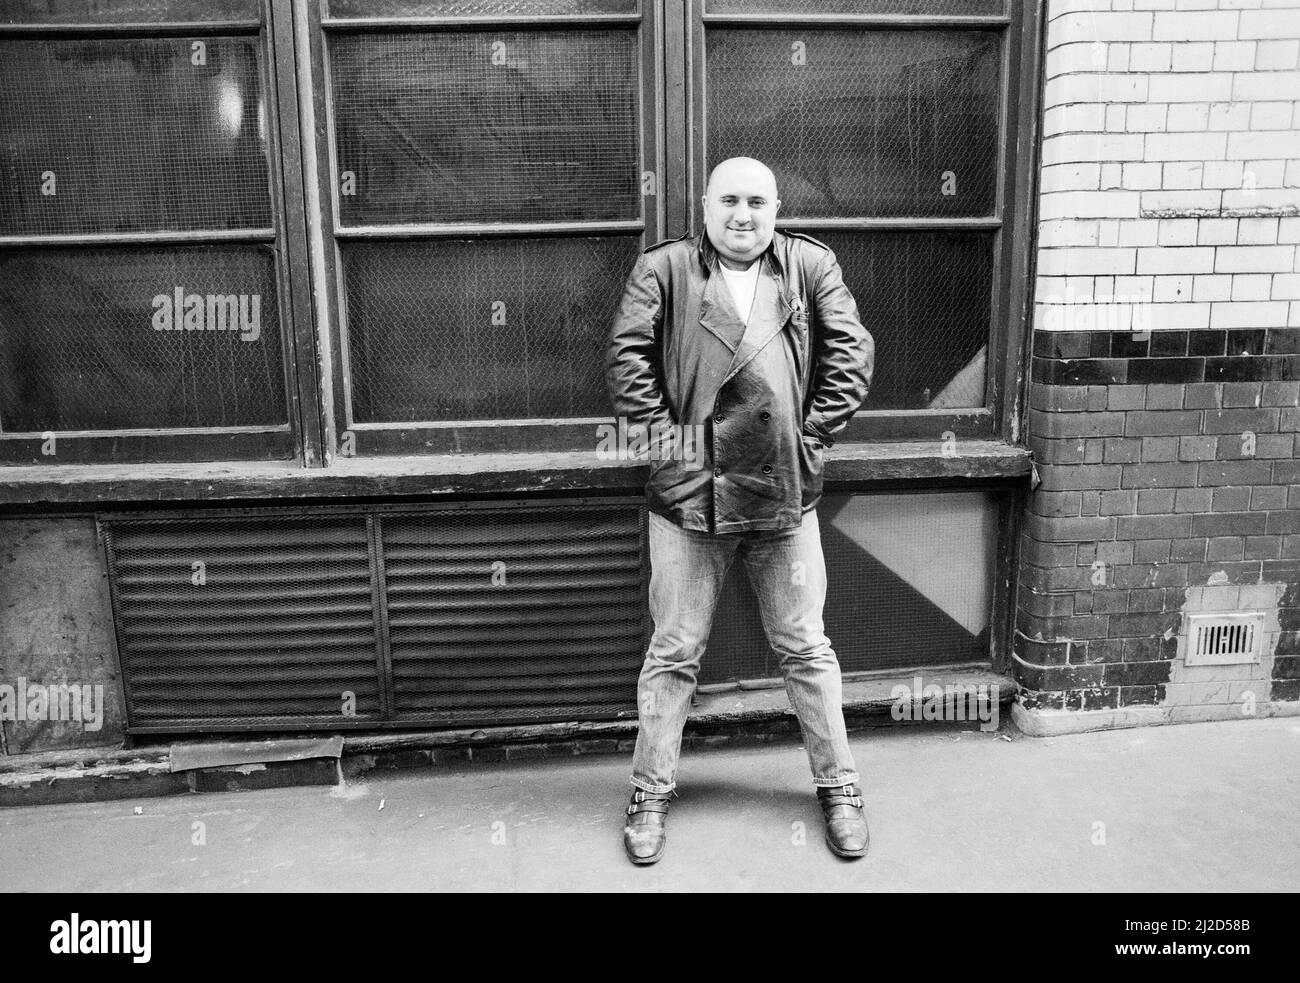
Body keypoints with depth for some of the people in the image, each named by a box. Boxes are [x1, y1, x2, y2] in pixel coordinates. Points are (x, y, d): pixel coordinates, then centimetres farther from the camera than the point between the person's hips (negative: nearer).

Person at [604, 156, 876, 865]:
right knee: (673, 651, 9)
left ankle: (838, 786, 29)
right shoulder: (662, 268, 5)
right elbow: (625, 355, -2)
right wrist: (664, 432, -9)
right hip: (688, 492, -1)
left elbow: (851, 353, 3)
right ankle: (651, 792, 25)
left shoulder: (812, 266, 9)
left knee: (805, 648, 12)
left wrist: (813, 432, -4)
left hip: (786, 493, 1)